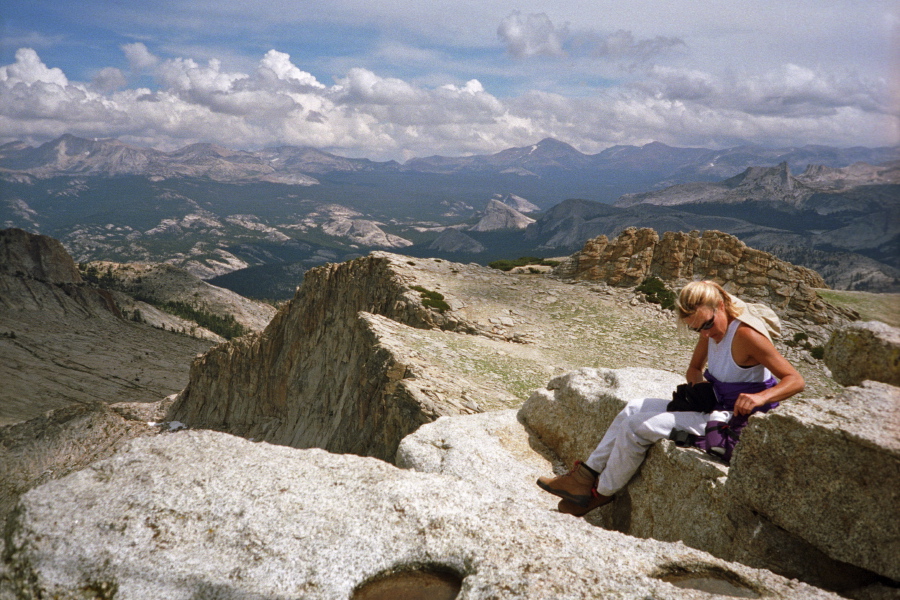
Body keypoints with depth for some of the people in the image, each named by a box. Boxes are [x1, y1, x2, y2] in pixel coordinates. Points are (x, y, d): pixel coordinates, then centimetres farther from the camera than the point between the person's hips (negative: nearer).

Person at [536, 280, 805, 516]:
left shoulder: (746, 334, -22)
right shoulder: (713, 330, 3)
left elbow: (796, 381, -23)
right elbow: (693, 369, 17)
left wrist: (760, 397, -41)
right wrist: (699, 381, -7)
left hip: (732, 419, -9)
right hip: (712, 407, 9)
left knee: (639, 426, -16)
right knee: (633, 409, 4)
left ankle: (602, 493, 1)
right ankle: (588, 474, 4)